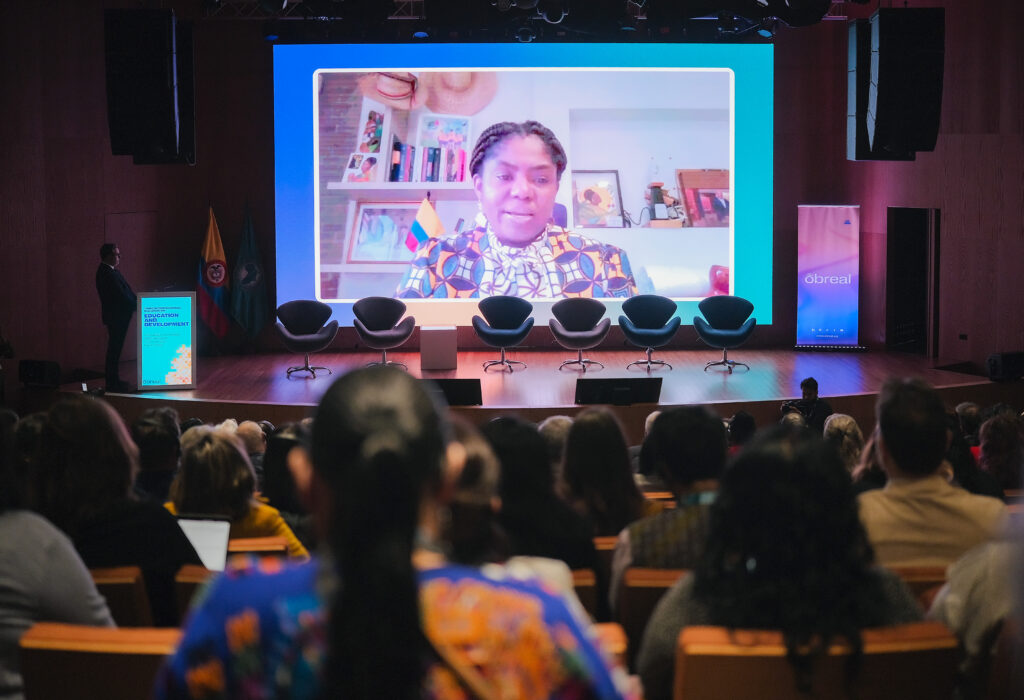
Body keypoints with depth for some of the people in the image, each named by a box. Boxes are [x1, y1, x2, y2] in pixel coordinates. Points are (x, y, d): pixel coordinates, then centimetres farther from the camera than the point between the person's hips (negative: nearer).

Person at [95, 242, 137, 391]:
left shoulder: (110, 271, 14)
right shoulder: (107, 274, -19)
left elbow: (125, 292, 17)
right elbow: (120, 296, -22)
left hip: (118, 317, 10)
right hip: (116, 317, -10)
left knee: (114, 349, 14)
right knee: (114, 349, -5)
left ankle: (113, 381, 21)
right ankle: (112, 383, -1)